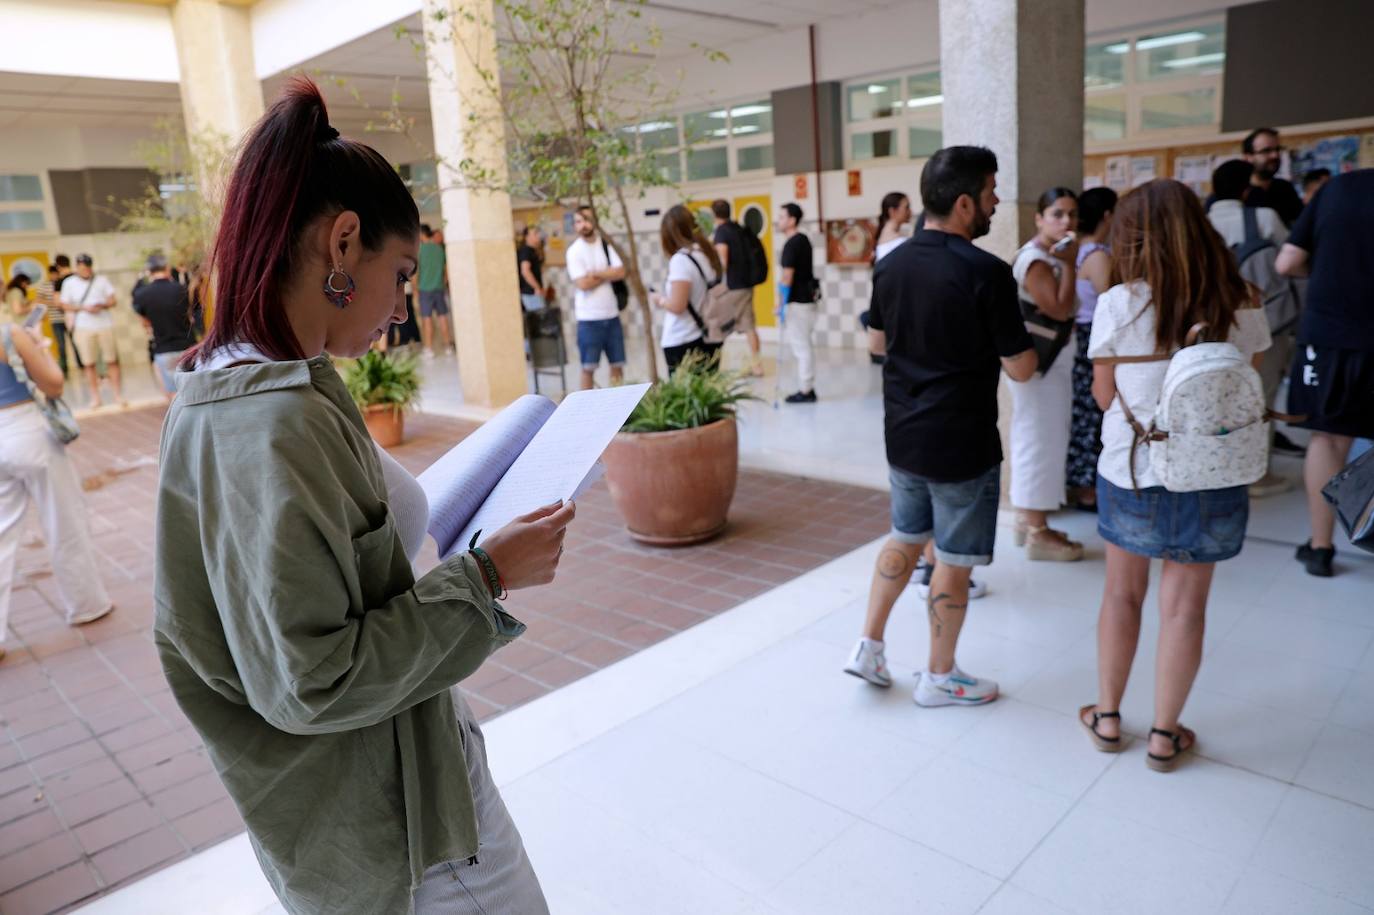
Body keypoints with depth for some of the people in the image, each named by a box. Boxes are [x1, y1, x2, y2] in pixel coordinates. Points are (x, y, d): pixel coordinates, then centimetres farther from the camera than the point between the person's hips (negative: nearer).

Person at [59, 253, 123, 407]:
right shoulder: (69, 283, 4)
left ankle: (118, 394, 8)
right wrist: (84, 308, -12)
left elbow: (112, 301, 4)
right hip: (84, 327, 0)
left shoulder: (101, 280, 4)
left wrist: (102, 305, -16)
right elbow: (65, 305, 4)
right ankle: (95, 396, 9)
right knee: (89, 363, 2)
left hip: (105, 325, 0)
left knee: (112, 360, 1)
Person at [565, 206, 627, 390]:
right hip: (589, 318, -4)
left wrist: (596, 273, -14)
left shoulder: (605, 245, 6)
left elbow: (621, 272, -6)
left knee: (617, 365, 10)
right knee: (588, 368, 2)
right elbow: (583, 284, -17)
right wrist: (607, 274, -5)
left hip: (612, 315, 5)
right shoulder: (574, 251, -7)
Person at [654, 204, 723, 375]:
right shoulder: (709, 254, 9)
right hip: (710, 339, 8)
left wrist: (660, 300, 1)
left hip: (682, 343, -8)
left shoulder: (680, 260, -15)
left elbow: (677, 306, -19)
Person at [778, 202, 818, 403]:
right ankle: (808, 388, 19)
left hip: (797, 301, -10)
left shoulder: (792, 244, -15)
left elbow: (787, 277, -19)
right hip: (806, 297, 10)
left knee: (801, 346, -4)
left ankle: (805, 391, 2)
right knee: (805, 345, 14)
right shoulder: (803, 240, 14)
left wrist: (781, 304, -15)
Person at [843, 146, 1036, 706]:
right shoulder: (985, 272, -19)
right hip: (963, 445, -6)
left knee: (905, 538, 23)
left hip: (902, 435, 7)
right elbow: (1021, 369, -14)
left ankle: (869, 647, 26)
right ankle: (939, 677, 24)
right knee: (954, 561, 8)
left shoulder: (890, 265, 1)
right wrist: (1016, 334, 5)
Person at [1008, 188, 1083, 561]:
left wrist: (1067, 263, 2)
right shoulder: (1035, 261, -17)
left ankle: (1029, 519, 26)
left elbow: (1066, 310, 11)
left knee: (1041, 441, 15)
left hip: (1054, 361, 11)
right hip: (1038, 363, -11)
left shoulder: (1053, 257, 13)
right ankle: (1037, 532, 2)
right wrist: (1070, 265, -19)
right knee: (1041, 442, -6)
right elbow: (1060, 309, -25)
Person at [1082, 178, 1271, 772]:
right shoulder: (1241, 307, -4)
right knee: (1185, 604, 11)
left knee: (1122, 593, 16)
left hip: (1130, 472, -1)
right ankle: (1164, 734, 23)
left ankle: (1108, 717, 28)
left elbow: (1104, 395, -5)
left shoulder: (1118, 305, -13)